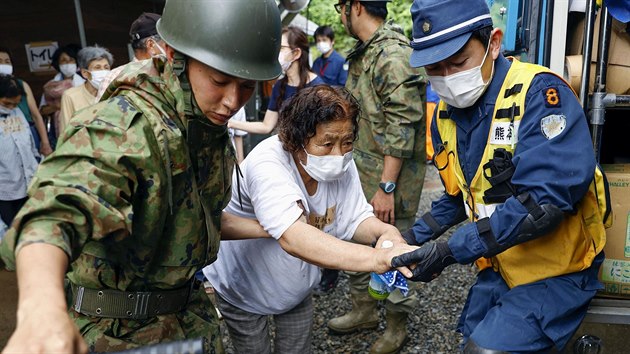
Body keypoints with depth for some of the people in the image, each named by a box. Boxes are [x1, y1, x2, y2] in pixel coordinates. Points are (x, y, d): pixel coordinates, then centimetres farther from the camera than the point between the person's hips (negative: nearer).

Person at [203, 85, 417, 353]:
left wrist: (383, 231, -35)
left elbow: (354, 220, -12)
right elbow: (292, 237, -52)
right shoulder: (266, 165, -38)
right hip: (242, 288, -5)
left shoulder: (341, 163, -17)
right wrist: (377, 258, -62)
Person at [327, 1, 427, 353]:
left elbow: (402, 128, -23)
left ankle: (397, 326, 26)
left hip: (390, 176, -9)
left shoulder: (393, 56, -19)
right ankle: (364, 309, 38)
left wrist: (387, 186, -22)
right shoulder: (364, 53, 12)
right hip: (362, 170, 10)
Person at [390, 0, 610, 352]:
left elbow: (544, 200, -31)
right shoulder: (446, 115, -1)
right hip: (499, 265, 7)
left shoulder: (539, 93, -23)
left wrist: (454, 250, -31)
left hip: (555, 268, -7)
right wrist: (415, 237, -1)